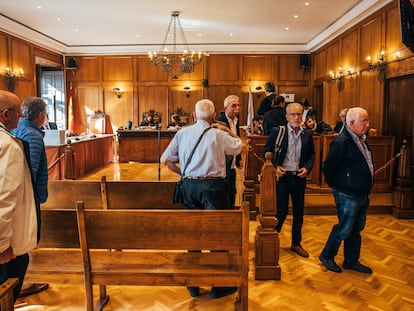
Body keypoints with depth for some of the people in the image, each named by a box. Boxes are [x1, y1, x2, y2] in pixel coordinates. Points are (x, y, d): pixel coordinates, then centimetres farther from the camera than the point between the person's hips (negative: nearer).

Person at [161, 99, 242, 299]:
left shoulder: (182, 133, 4)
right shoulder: (218, 135, -4)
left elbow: (165, 159, 4)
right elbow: (238, 147, 13)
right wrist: (225, 130, 19)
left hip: (189, 185, 4)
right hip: (213, 186, -4)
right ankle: (218, 286, 18)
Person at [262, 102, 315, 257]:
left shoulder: (307, 134, 4)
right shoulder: (277, 132, -6)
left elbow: (311, 155, 13)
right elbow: (266, 152, -1)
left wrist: (307, 168, -5)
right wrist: (275, 167, -13)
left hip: (299, 177, 4)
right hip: (282, 176, -4)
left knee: (298, 212, 13)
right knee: (281, 211, 1)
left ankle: (296, 243, 30)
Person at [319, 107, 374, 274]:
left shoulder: (361, 140, 9)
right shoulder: (341, 142, -21)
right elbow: (328, 168, -20)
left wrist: (366, 190, 15)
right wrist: (336, 185, -5)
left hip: (362, 194, 9)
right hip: (348, 195, -9)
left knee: (356, 229, 17)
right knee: (344, 229, 2)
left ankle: (351, 261, 32)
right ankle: (326, 256, 22)